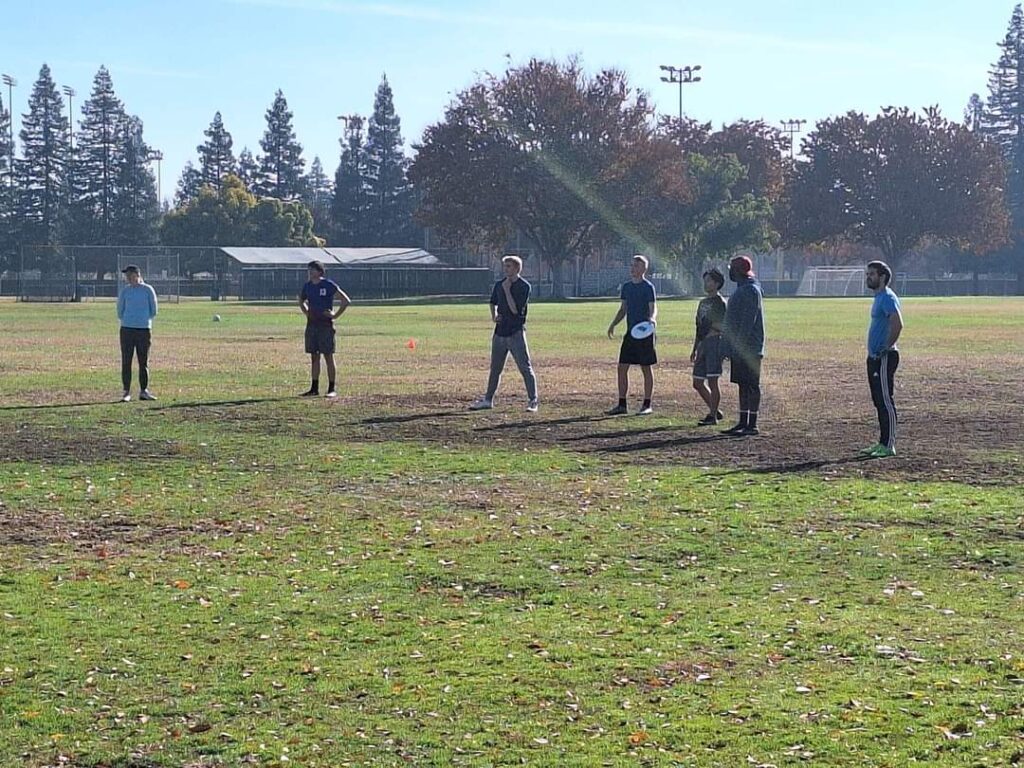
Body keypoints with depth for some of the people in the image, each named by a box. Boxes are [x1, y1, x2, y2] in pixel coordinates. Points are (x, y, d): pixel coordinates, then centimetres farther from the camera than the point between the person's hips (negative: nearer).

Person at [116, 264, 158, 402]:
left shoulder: (148, 290, 0)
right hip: (127, 329, 1)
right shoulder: (125, 291, 4)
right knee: (126, 362, -1)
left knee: (144, 362, 5)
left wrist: (144, 320, 9)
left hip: (144, 330, -1)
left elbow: (154, 311, 5)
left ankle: (143, 391, 14)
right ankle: (126, 392, 2)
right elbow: (120, 310, 12)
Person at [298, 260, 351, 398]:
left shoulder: (329, 285, -8)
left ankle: (332, 389, 1)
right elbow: (301, 301, 29)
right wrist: (307, 313, 14)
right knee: (314, 357, 8)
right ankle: (314, 388, 13)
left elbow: (346, 301, -7)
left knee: (328, 357, -3)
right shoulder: (307, 286, 9)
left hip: (325, 325, -6)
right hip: (312, 324, 6)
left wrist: (335, 315, -9)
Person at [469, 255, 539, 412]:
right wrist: (494, 315, 8)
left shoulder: (524, 286, -8)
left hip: (516, 332, -6)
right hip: (500, 332, 6)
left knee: (525, 368, -6)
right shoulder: (499, 285, 10)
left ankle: (533, 401, -1)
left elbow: (515, 309, -17)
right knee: (495, 368, 13)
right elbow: (493, 302, 27)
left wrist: (507, 290, -15)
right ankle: (488, 400, 22)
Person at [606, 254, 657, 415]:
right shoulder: (626, 286, 12)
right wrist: (613, 324, 6)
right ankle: (622, 405, 10)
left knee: (646, 367, 0)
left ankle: (647, 405, 7)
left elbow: (653, 308, -13)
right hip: (630, 332, 7)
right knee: (622, 367, 4)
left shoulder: (648, 287, -7)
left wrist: (652, 318, -34)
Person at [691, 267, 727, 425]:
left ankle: (712, 416, -3)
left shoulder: (720, 302, -5)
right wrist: (694, 349, 24)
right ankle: (715, 411, 20)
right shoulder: (703, 302, 20)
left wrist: (713, 328, -22)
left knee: (712, 381, -9)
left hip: (715, 343, -9)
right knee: (698, 382, 8)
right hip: (702, 343, 9)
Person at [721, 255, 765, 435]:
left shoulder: (751, 290, -14)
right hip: (739, 349, 10)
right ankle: (743, 422, 15)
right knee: (743, 385, 11)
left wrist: (739, 345, -24)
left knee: (751, 385, -6)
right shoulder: (741, 290, 18)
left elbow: (748, 321, -21)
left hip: (748, 349, -10)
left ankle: (752, 425, -4)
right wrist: (730, 346, 21)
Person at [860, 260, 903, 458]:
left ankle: (889, 446, -6)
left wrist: (886, 348, -21)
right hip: (875, 357, 11)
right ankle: (883, 443, 18)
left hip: (884, 357, -11)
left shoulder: (888, 297, -14)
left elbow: (897, 324, -28)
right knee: (879, 401, 13)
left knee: (885, 401, -8)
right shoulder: (878, 297, 18)